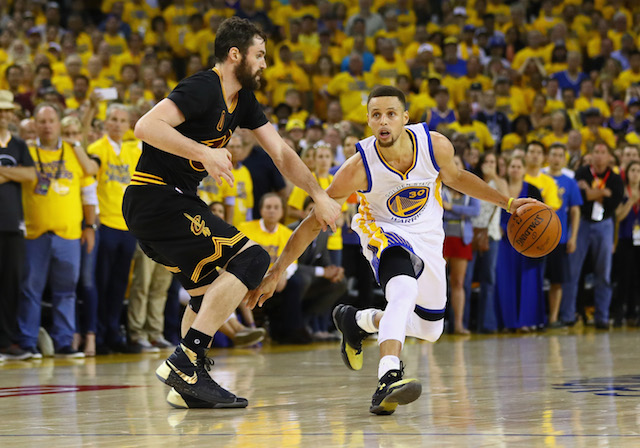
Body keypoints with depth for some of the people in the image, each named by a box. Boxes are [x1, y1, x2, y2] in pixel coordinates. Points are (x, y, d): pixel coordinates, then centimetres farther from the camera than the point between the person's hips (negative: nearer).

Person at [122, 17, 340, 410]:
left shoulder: (243, 101, 13)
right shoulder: (204, 88, -16)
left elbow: (281, 153, 15)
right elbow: (146, 127, -27)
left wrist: (320, 196, 6)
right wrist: (204, 152, -31)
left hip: (174, 200, 11)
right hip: (156, 198, -11)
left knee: (212, 287, 22)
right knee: (251, 259, -17)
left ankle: (187, 385, 22)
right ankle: (185, 361, -21)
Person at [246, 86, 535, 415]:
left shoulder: (436, 146, -22)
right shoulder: (359, 168, -29)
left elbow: (455, 177, 4)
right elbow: (313, 223, -20)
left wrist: (507, 203, 8)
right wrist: (276, 272, -21)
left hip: (427, 236, 5)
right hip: (382, 232, -5)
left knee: (429, 329, 14)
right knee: (404, 290, -38)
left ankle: (357, 320, 35)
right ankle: (388, 379, -49)